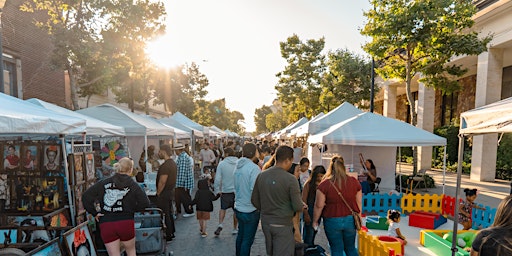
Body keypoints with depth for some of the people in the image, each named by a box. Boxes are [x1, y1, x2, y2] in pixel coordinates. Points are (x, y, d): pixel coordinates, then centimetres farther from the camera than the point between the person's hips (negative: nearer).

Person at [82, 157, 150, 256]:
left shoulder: (103, 183, 5)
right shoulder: (133, 185, -1)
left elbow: (85, 196, 0)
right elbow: (145, 203, -9)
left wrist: (94, 213, 6)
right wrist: (132, 209, 7)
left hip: (106, 225, 1)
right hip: (126, 222, -1)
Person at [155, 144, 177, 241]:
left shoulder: (165, 166, -22)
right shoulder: (173, 163, 9)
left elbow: (162, 182, -24)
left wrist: (158, 193, -11)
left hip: (164, 193, -10)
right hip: (171, 191, 10)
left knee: (164, 214, 1)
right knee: (169, 213, 19)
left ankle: (168, 235, 10)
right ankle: (171, 232, 29)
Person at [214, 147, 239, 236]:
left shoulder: (222, 164, -9)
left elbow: (217, 179, -10)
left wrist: (217, 190, 0)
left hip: (226, 191, -1)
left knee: (223, 208, 18)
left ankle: (220, 224, 1)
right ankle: (235, 229, 24)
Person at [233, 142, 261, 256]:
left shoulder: (238, 166, 3)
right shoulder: (254, 168, -22)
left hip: (239, 208, 8)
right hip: (250, 210, -8)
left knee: (240, 235, 23)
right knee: (247, 240, 5)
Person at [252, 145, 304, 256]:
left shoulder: (261, 176, -2)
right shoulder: (290, 179, -18)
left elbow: (255, 200, 4)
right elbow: (298, 207, -17)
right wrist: (301, 206, 5)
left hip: (265, 222, 6)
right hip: (283, 225, -6)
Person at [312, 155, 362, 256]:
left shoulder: (325, 184, -13)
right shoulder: (354, 182, -4)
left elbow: (319, 206, -10)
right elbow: (359, 203, 4)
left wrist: (315, 221, 4)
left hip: (332, 221, -3)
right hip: (350, 220, 3)